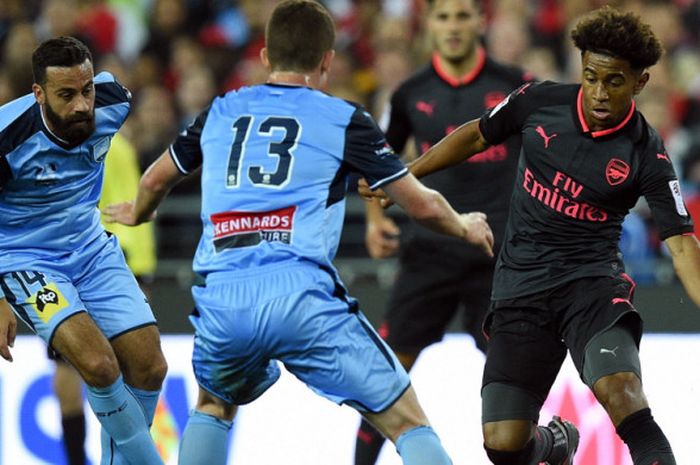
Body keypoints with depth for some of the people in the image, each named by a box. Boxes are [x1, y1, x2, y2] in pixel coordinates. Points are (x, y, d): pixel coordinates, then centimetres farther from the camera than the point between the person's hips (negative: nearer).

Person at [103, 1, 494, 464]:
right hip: (301, 295, -4)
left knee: (214, 406, 34)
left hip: (222, 300, 4)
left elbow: (155, 181, 36)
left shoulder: (220, 112, 19)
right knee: (409, 423, 3)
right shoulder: (343, 119, 8)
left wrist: (137, 213, 59)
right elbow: (422, 205, 12)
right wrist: (465, 227, 34)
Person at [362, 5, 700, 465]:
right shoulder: (541, 101, -4)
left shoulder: (647, 155, -11)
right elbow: (477, 136, 14)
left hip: (592, 282, -3)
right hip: (521, 285, 3)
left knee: (620, 391, -34)